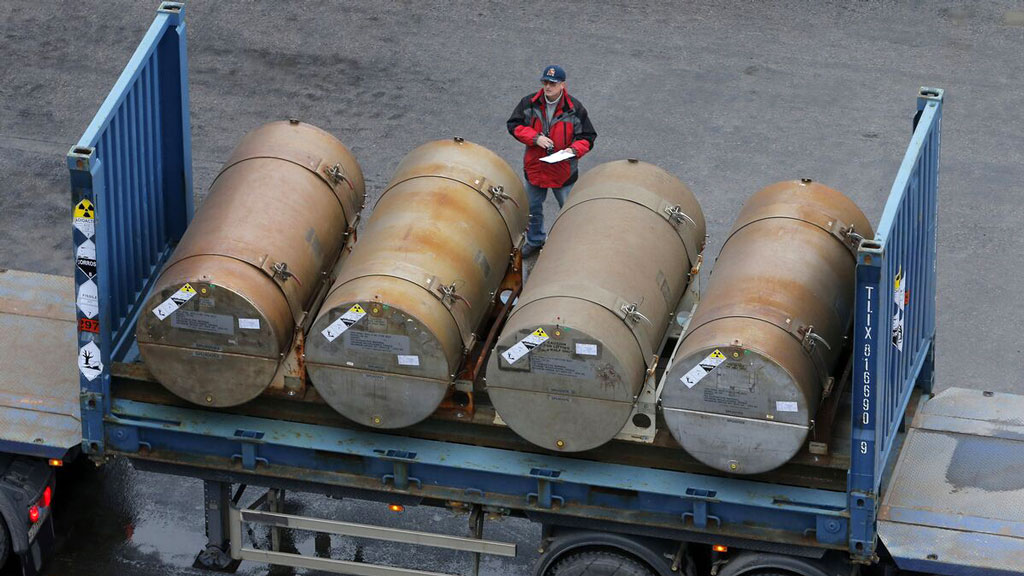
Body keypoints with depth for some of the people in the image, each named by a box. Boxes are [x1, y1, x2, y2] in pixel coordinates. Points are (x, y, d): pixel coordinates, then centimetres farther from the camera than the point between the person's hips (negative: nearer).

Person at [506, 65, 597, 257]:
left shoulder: (575, 109, -12)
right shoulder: (529, 103, -7)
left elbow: (587, 137, -6)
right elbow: (514, 125, -3)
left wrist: (574, 150, -25)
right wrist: (535, 138, -18)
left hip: (563, 170, -3)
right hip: (535, 167, 3)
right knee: (533, 209, 21)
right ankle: (535, 240, 42)